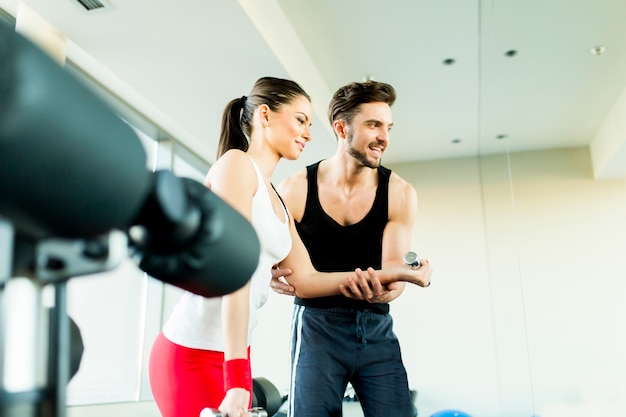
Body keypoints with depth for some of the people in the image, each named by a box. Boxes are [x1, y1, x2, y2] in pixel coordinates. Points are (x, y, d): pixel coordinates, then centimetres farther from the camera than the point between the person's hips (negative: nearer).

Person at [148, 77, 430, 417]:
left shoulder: (276, 201, 15)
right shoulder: (235, 163, -11)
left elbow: (306, 279, 10)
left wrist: (392, 273, 6)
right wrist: (237, 377, -24)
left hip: (232, 351, 9)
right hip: (193, 353, -8)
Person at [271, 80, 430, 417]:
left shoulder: (400, 194, -4)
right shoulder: (295, 190, -6)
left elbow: (394, 272, -9)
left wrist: (382, 289, -34)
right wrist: (272, 273, -25)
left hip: (376, 328, 2)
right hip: (317, 325, -1)